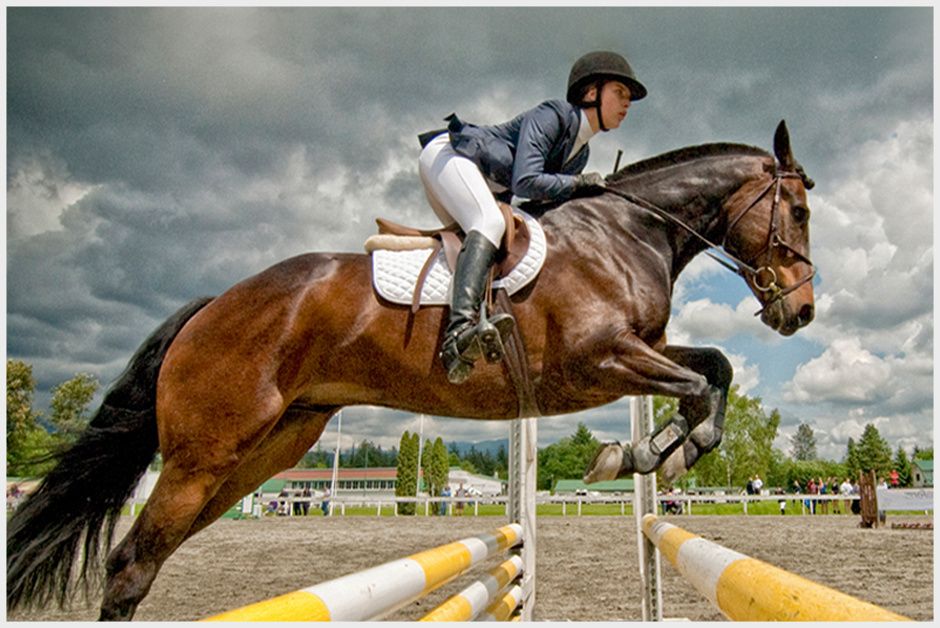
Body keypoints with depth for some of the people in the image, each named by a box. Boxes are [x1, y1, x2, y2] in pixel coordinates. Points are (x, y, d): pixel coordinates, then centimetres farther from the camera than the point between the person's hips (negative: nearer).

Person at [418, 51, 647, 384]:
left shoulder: (580, 153, 14)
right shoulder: (552, 114, -13)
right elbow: (525, 181, -25)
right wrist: (578, 183, -15)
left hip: (479, 185, 11)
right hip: (446, 153, -11)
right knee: (490, 223, -31)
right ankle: (459, 326, -50)